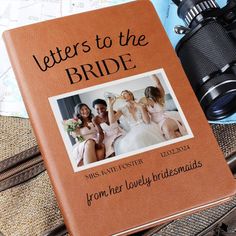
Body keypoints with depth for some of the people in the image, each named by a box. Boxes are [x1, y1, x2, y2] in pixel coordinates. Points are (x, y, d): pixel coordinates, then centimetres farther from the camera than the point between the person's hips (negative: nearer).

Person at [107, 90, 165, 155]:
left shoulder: (140, 105, 8)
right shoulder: (122, 110, 10)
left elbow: (147, 121, -3)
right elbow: (112, 120, -7)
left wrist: (141, 108, -11)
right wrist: (110, 105, -11)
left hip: (145, 128, -1)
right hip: (133, 132, 1)